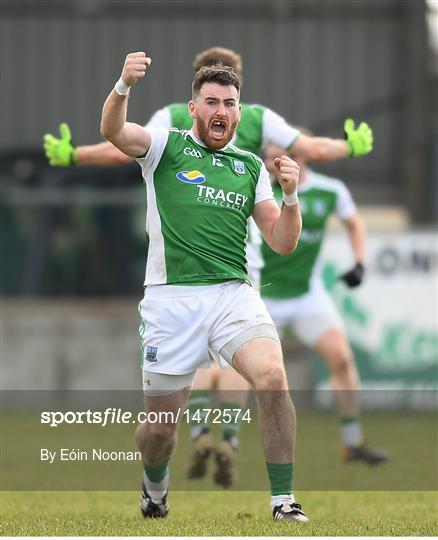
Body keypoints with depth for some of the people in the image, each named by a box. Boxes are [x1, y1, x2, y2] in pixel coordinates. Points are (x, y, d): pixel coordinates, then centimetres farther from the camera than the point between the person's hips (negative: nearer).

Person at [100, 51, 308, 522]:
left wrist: (290, 196, -5)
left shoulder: (251, 167, 17)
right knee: (161, 426, 4)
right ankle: (154, 485, 40)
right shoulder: (166, 146, 7)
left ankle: (283, 501, -21)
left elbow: (282, 243, 15)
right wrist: (124, 85, -34)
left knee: (272, 376, -27)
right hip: (171, 300, -2)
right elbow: (113, 131, -14)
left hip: (233, 294, 2)